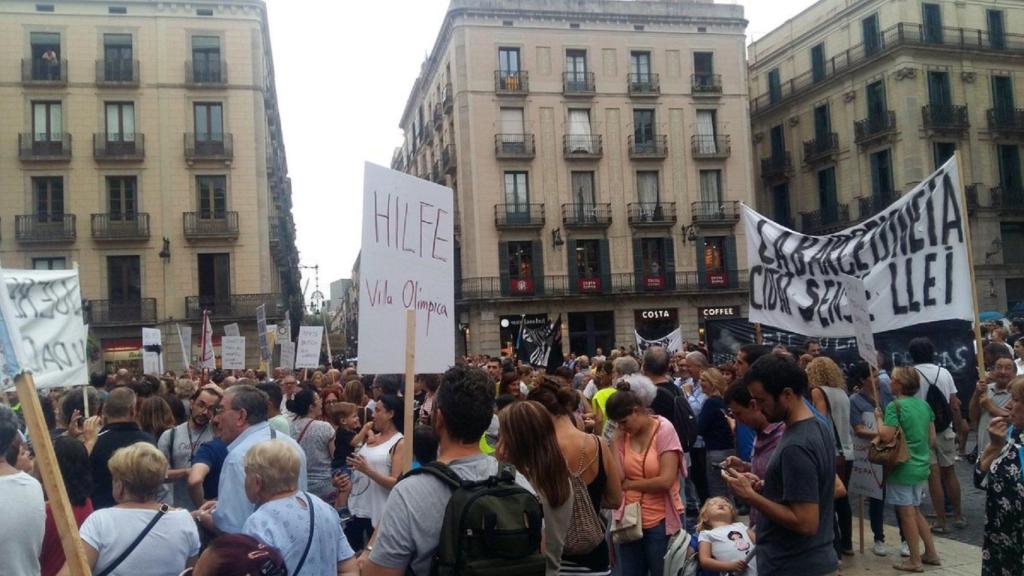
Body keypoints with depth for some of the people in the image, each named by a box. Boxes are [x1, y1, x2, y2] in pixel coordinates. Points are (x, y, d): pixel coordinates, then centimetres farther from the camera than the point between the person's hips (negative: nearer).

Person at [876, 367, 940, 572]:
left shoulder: (894, 406, -17)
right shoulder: (924, 405, 5)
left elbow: (886, 436, -23)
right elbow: (932, 438, 11)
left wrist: (878, 418, -7)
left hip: (902, 468, -7)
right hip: (921, 467, 7)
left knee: (906, 514, 4)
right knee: (915, 512, 21)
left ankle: (915, 561, 11)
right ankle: (931, 553, 26)